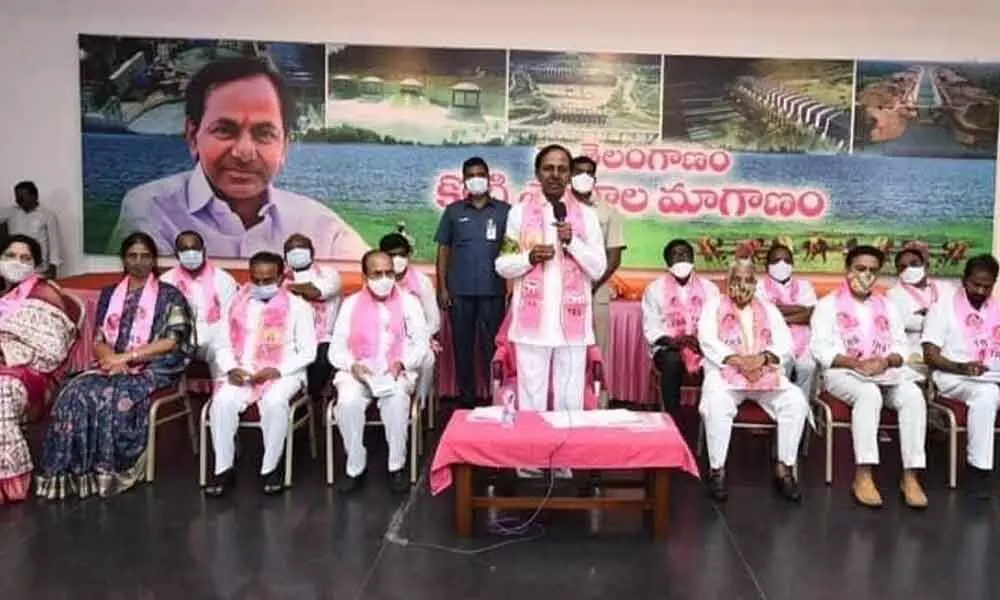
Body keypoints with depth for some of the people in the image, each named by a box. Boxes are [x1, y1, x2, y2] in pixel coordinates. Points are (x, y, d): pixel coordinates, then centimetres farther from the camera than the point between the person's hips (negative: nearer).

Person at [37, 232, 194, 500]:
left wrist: (126, 356, -14)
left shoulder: (169, 295, 3)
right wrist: (111, 360, -12)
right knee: (75, 392, -25)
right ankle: (75, 470, -21)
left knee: (115, 396, -33)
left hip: (152, 368, -4)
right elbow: (98, 341, 10)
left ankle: (110, 470, -20)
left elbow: (171, 342, -8)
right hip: (112, 366, 4)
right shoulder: (109, 294, 16)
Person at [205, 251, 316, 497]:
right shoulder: (236, 304, 12)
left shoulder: (298, 306, 1)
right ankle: (224, 468, -13)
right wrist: (231, 368, -9)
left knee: (275, 402, -34)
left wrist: (277, 371, -15)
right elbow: (224, 345, 12)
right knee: (222, 402, -27)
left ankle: (271, 468, -17)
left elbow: (308, 352, -2)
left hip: (283, 373, -3)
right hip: (242, 373, 3)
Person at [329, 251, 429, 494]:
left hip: (396, 372, -1)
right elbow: (337, 347, 7)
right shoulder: (351, 303, 11)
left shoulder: (408, 301, 8)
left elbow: (421, 342, 3)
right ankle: (355, 468, -14)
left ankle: (397, 466, -18)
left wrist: (402, 363, -15)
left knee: (397, 399, -35)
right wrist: (352, 365, -13)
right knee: (347, 402, -31)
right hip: (358, 372, 1)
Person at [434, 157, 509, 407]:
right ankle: (467, 397, 18)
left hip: (493, 291, -1)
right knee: (462, 346, 7)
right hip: (460, 291, 1)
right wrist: (442, 287, 1)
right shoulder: (453, 211, 7)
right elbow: (443, 250, 8)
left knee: (492, 345, 2)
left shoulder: (504, 210, 4)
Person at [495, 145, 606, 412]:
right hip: (532, 320, 0)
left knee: (570, 398, 6)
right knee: (531, 397, 4)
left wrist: (573, 241, -11)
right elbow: (502, 266, 5)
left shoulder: (587, 215, 6)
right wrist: (529, 257, -13)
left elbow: (598, 270, 2)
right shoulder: (519, 212, 5)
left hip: (572, 320, 1)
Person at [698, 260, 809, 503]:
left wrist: (762, 358, -13)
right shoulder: (714, 306, 13)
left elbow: (785, 344, 8)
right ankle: (717, 470, -25)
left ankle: (784, 468, -14)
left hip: (765, 372, 3)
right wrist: (738, 360, -17)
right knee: (716, 403, -36)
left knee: (796, 402, -25)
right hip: (725, 370, -3)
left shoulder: (769, 309, 21)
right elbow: (708, 341, -3)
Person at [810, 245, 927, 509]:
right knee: (869, 394, -36)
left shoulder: (887, 307, 21)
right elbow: (819, 347, -5)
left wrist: (885, 361, -11)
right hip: (842, 372, -4)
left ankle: (910, 476, -26)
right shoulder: (828, 304, 6)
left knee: (913, 396, -27)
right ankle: (863, 476, -34)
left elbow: (901, 347, 13)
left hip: (884, 372, 4)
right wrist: (856, 363, -19)